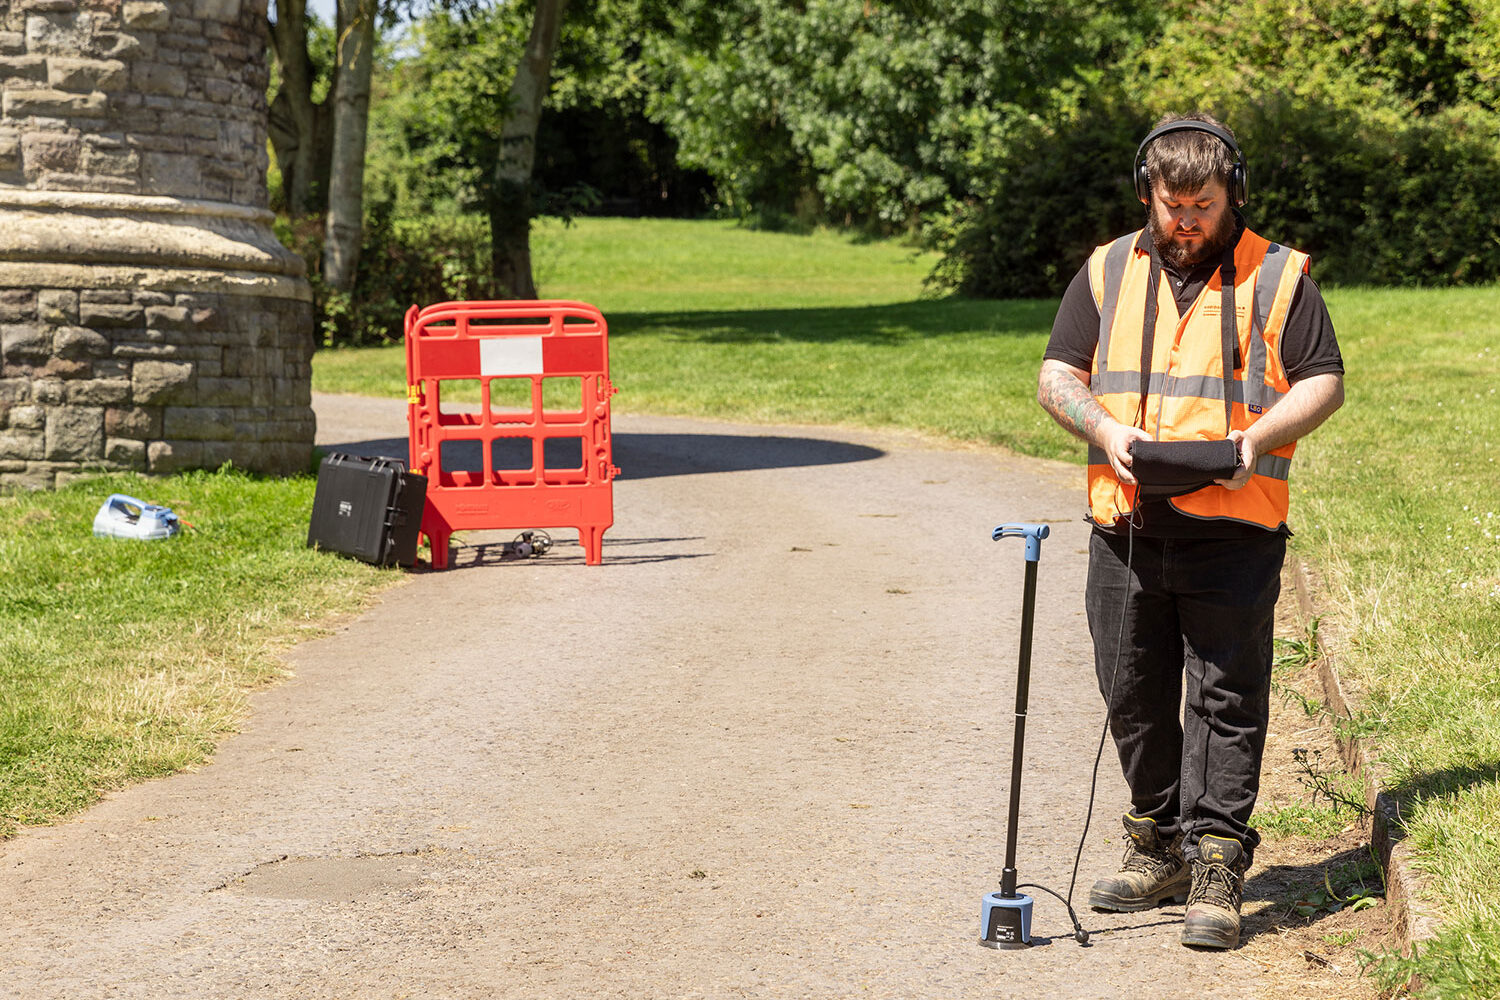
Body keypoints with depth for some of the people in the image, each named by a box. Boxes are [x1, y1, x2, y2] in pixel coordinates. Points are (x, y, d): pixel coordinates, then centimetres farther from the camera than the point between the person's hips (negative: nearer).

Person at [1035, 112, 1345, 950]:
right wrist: (1103, 426, -9)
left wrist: (1256, 437, -15)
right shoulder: (1107, 273, 12)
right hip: (1127, 525, 4)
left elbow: (1324, 382, 2)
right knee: (1134, 695, 9)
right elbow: (1057, 376, 11)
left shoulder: (1278, 276, 4)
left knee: (1227, 697, -5)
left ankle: (1218, 869, -2)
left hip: (1234, 528, -3)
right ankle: (1160, 850, 23)